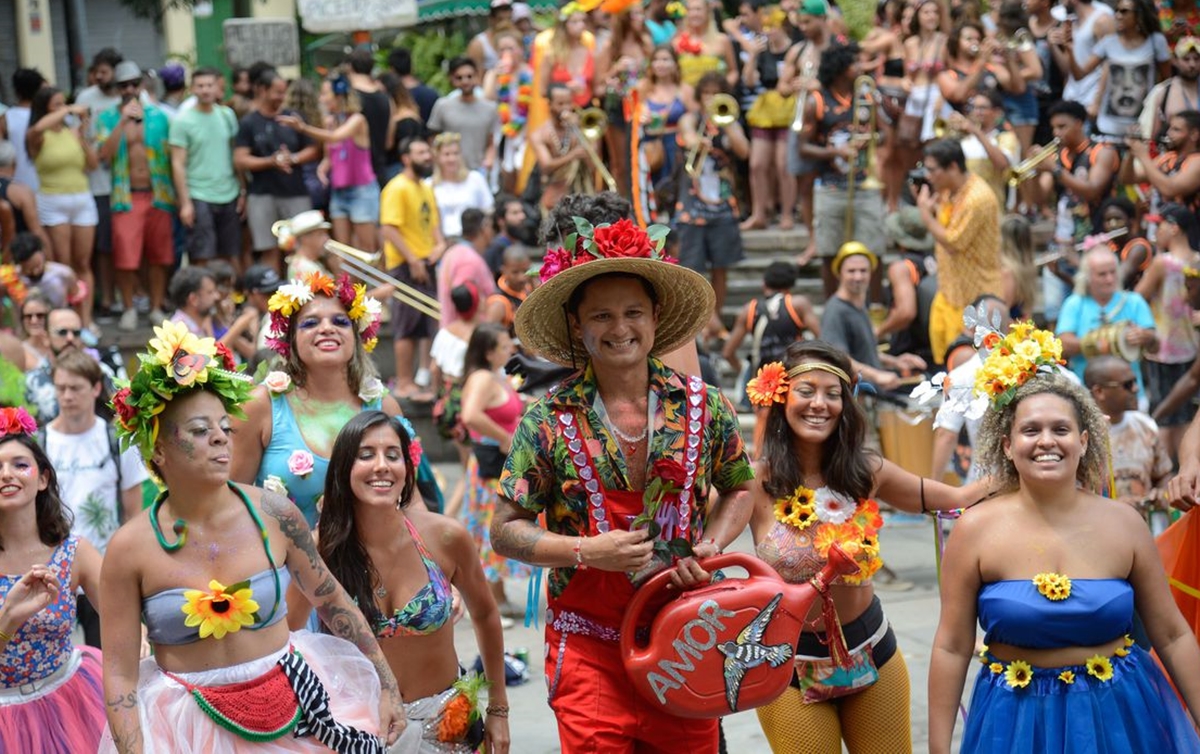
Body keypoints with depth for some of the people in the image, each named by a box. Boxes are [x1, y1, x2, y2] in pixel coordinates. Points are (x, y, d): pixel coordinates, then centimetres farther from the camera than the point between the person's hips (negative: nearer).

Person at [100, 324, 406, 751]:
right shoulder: (131, 548, -11)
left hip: (293, 711, 2)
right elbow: (119, 676, -9)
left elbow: (333, 602, 6)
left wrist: (387, 688, 8)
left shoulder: (273, 514, -7)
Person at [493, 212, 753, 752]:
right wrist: (589, 551, -15)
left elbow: (737, 490, 17)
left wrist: (710, 546, -2)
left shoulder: (702, 407, 2)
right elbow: (505, 531, -1)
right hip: (589, 644, -2)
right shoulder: (549, 421, -4)